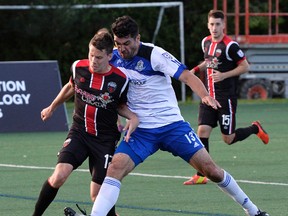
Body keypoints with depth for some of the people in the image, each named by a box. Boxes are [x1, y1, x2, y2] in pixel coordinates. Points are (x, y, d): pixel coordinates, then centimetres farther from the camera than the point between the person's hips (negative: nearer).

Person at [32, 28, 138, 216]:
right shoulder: (78, 67, -6)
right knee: (59, 176, -20)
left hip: (105, 138, -1)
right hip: (79, 132, 1)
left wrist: (133, 117, -13)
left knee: (98, 196, -5)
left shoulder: (120, 80, -12)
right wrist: (52, 107, 31)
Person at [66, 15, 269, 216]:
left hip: (172, 125, -3)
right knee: (115, 167, -21)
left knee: (211, 170, -3)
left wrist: (205, 95, -39)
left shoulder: (154, 54, -13)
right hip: (140, 130, 3)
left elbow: (187, 76, -21)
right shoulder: (114, 57, 0)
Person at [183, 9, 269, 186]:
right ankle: (201, 175, -4)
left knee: (228, 139, 1)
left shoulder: (230, 46, -14)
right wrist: (197, 69, 7)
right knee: (203, 131, -6)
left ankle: (255, 129, 30)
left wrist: (224, 75, -19)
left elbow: (245, 67, -9)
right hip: (209, 96, 6)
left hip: (226, 97, -6)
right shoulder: (206, 42, 7)